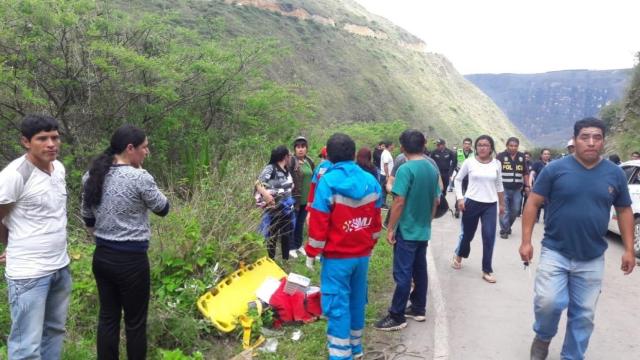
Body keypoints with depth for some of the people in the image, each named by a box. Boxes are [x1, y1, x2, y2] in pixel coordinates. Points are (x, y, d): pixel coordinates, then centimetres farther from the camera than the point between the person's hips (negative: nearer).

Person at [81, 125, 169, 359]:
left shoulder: (92, 176, 2)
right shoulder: (139, 178, -19)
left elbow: (87, 218, 12)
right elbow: (163, 209, -4)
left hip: (102, 257, 7)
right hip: (131, 260, -7)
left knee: (107, 317, 18)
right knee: (135, 322, 9)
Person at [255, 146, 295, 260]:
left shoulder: (287, 170, 8)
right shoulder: (271, 168, -15)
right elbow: (258, 183, -24)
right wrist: (266, 195, -37)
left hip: (287, 207, 7)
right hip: (275, 208, -7)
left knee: (287, 234, 16)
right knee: (272, 236, 4)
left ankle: (286, 259, 32)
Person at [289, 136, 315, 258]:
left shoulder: (309, 161, 9)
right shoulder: (291, 161, -13)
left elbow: (313, 178, 17)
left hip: (306, 198, 6)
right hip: (294, 198, -6)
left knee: (301, 223, 18)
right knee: (292, 223, 6)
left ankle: (298, 244, 32)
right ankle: (291, 247, 18)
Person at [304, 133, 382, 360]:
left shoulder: (328, 182, -15)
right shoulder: (371, 182, 1)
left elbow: (318, 223, -15)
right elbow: (376, 221, 9)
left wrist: (311, 253, -5)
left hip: (337, 257, -6)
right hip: (362, 254, 6)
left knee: (337, 305, 2)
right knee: (357, 301, 18)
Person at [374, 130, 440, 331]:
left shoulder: (406, 169, -17)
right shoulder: (432, 169, 6)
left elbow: (399, 202, -20)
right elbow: (436, 201, 13)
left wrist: (390, 229, -12)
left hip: (407, 231, -8)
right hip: (423, 231, 8)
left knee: (402, 274, -3)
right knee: (420, 271, 16)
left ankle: (397, 317, 4)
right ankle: (418, 309, 26)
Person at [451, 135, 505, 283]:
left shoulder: (496, 164, 2)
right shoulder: (469, 162, -5)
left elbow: (499, 185, 13)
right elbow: (458, 179, 4)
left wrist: (502, 204, 16)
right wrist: (460, 198, -6)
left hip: (490, 205, 2)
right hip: (471, 203, -1)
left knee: (489, 236, -6)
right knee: (467, 234, 11)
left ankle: (487, 270, 5)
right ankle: (458, 256, 40)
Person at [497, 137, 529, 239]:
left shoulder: (522, 157, 8)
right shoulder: (500, 156, -5)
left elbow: (525, 173, 15)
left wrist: (527, 186, 11)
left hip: (517, 189, 4)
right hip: (503, 188, -4)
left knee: (515, 210, 9)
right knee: (504, 210, -3)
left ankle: (508, 226, 30)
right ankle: (504, 230, 7)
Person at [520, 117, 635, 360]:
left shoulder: (615, 174, 1)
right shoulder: (555, 169, -8)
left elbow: (624, 211, 11)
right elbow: (533, 203, -5)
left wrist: (629, 249, 7)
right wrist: (526, 241, -9)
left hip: (592, 259, 3)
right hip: (555, 253, -3)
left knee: (584, 314, 10)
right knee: (548, 302, -13)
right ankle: (543, 336, 19)